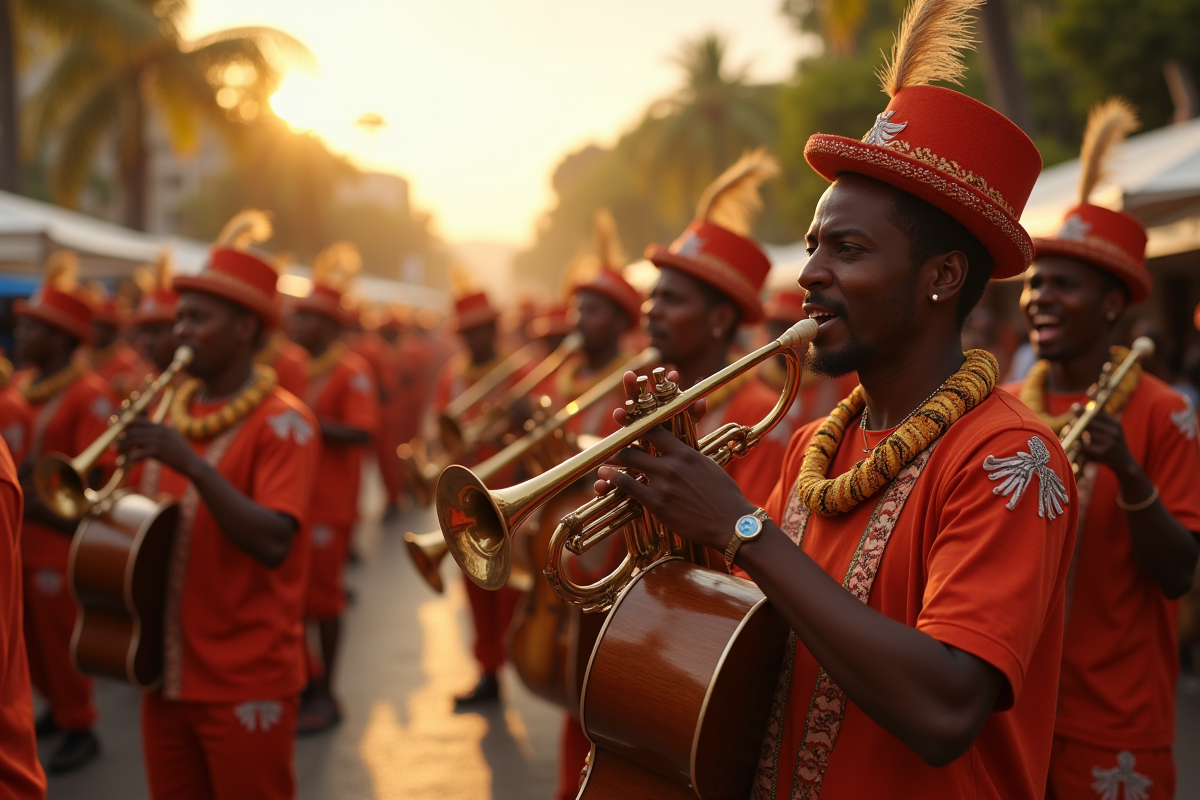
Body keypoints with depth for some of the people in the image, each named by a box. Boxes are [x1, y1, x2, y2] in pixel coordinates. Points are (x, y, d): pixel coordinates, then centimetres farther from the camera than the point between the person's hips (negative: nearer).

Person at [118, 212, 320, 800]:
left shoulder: (282, 422, -12)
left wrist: (192, 464, -28)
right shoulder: (174, 411, 9)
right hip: (168, 670, 7)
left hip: (246, 680, -6)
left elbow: (273, 544, -23)